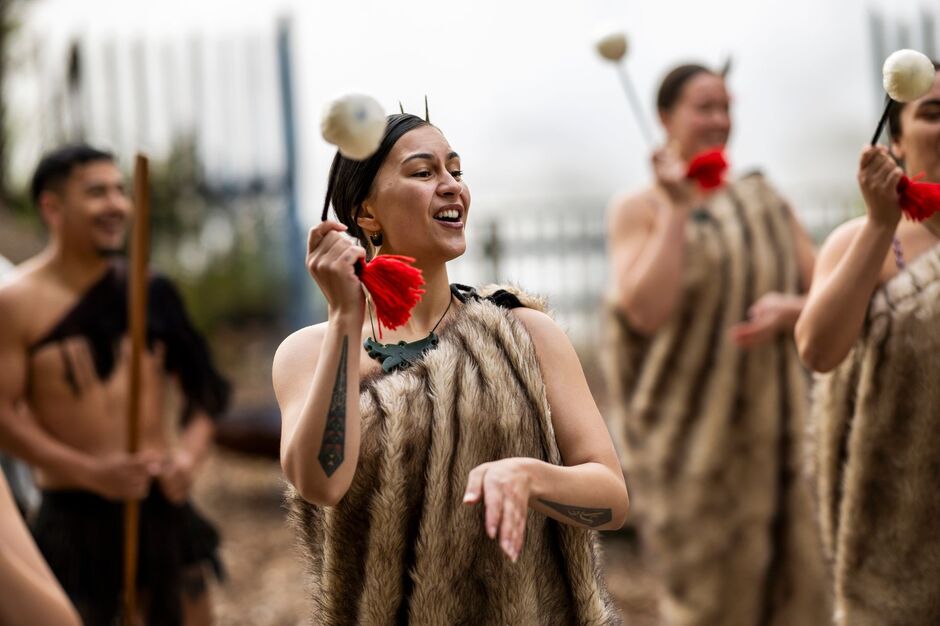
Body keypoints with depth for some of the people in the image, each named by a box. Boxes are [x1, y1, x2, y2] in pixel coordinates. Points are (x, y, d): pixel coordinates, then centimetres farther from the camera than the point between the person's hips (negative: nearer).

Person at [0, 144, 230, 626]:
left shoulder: (149, 291, 3)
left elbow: (205, 387, 10)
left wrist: (190, 451, -9)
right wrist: (91, 472, -19)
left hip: (161, 502, 4)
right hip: (74, 514, -3)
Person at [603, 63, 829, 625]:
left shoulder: (765, 202, 11)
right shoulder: (637, 210, 0)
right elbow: (646, 312, -15)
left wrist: (789, 308, -13)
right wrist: (677, 210, -13)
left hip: (772, 430, 4)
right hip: (690, 432, -4)